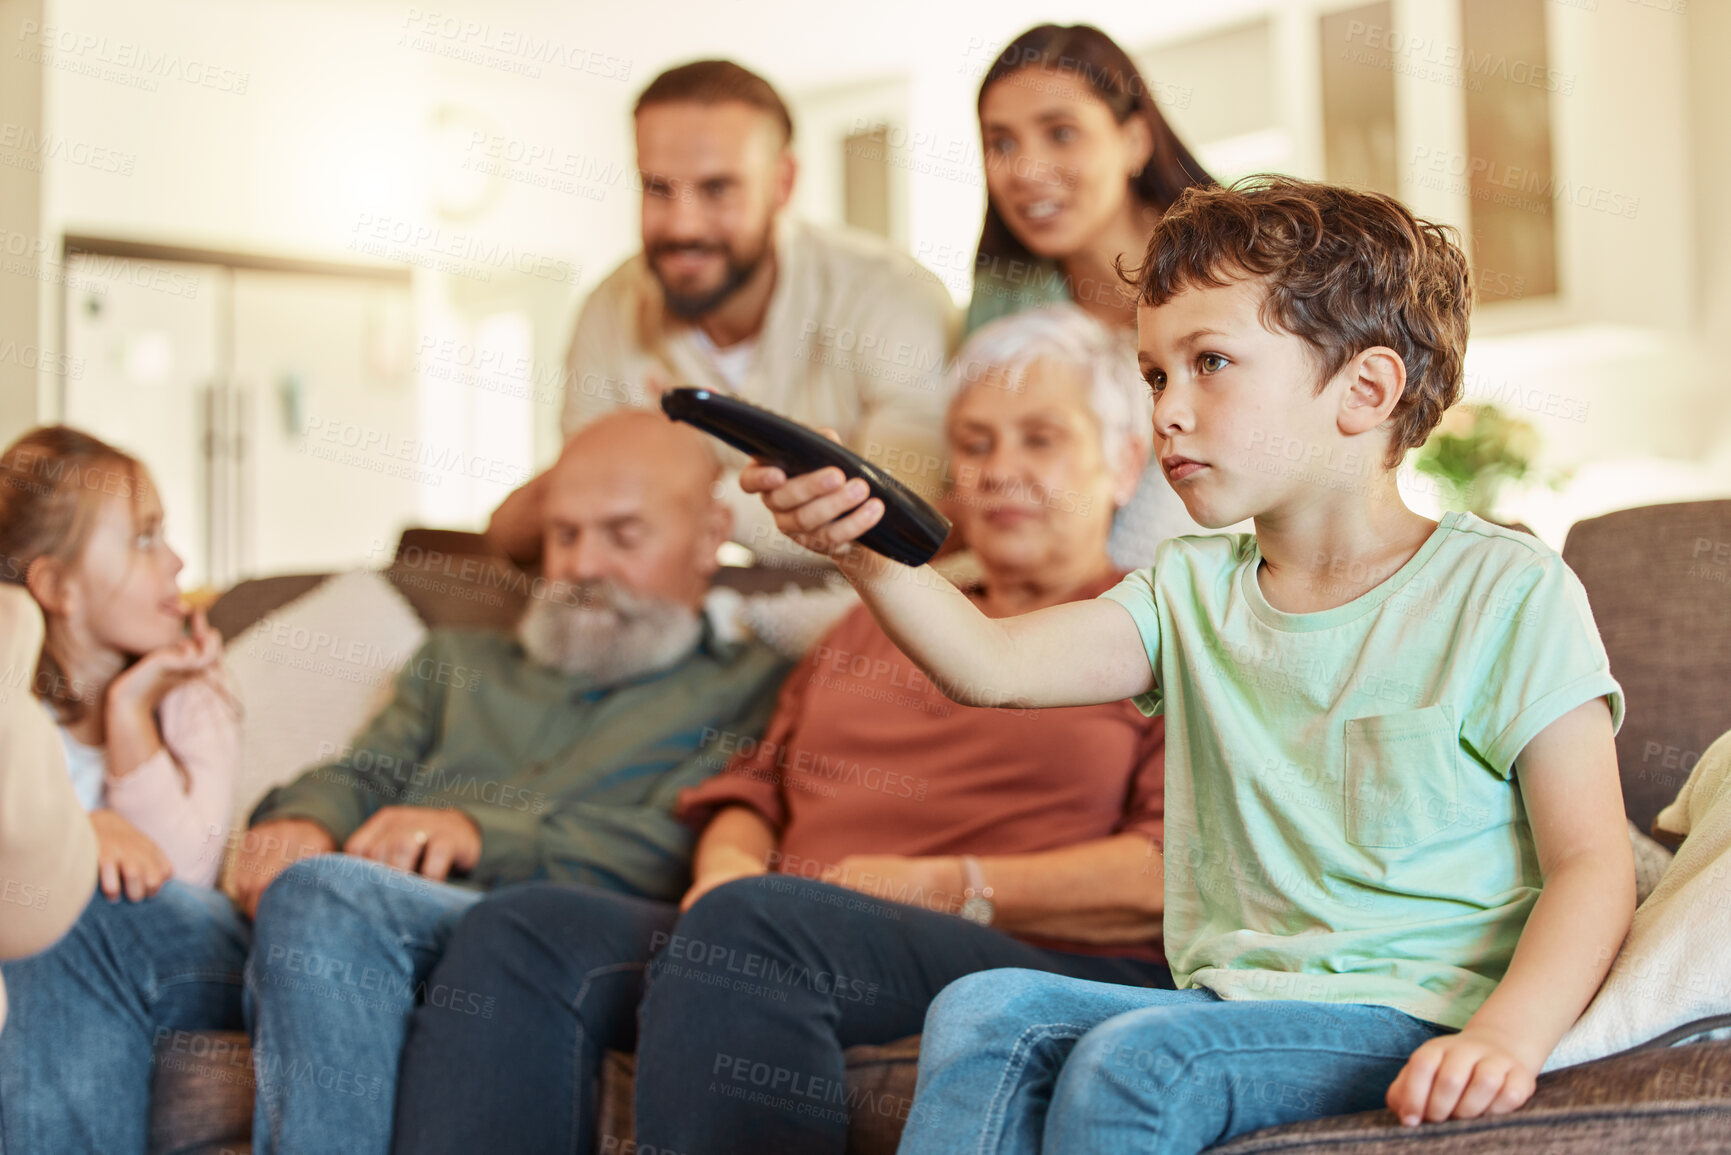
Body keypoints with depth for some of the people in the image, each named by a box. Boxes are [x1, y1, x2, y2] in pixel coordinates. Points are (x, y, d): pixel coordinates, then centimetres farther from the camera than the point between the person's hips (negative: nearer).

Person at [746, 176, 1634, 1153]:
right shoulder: (1194, 591, 12)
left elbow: (1592, 865, -8)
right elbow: (994, 666, -4)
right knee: (984, 1010, -18)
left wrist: (1507, 1037, -25)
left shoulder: (1506, 591, -4)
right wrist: (866, 552, -21)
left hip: (1415, 1018, -5)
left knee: (1135, 1059, -28)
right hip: (1231, 996, 5)